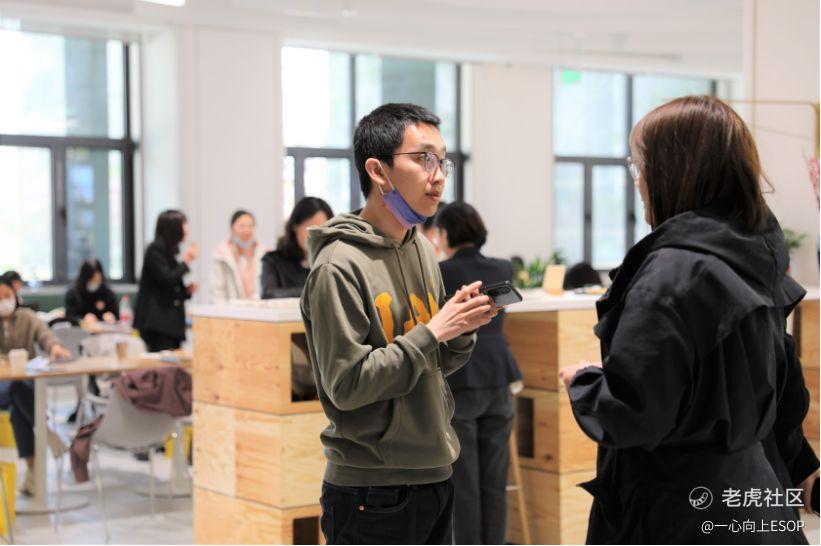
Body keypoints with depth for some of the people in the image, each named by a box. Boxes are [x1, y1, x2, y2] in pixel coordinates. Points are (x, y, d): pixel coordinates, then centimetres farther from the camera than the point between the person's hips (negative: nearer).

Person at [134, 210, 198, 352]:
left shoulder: (169, 251, 20)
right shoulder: (155, 250, -6)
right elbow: (166, 280, -16)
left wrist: (188, 290, 7)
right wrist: (186, 261, -7)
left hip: (171, 323, 9)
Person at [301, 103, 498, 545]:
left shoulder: (421, 248, 8)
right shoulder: (339, 266, -16)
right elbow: (346, 384, -21)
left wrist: (463, 331, -5)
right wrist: (434, 330, -19)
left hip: (434, 475, 8)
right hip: (373, 495, -8)